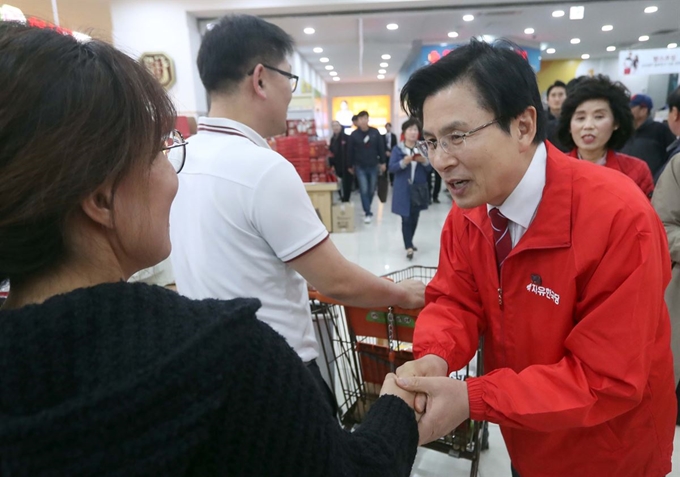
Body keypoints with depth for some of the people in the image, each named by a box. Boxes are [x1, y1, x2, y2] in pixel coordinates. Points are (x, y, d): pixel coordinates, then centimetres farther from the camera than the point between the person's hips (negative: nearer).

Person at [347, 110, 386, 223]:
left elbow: (381, 148, 2)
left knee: (371, 190, 10)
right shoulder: (354, 135, -6)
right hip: (360, 167, -2)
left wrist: (382, 162, 2)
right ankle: (367, 213, 0)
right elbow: (350, 151, 0)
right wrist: (350, 166, 3)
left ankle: (367, 209, 29)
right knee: (364, 190, -7)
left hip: (373, 166, 2)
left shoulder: (375, 132, -3)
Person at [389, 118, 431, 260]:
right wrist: (404, 161, -24)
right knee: (406, 218, -7)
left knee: (415, 218, 11)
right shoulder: (397, 149, -1)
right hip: (404, 190, -3)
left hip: (419, 189, 4)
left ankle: (409, 242, 28)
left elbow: (430, 168, 6)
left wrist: (424, 161, -15)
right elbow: (392, 168, -8)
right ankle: (408, 247, -3)